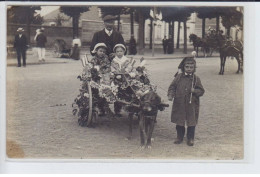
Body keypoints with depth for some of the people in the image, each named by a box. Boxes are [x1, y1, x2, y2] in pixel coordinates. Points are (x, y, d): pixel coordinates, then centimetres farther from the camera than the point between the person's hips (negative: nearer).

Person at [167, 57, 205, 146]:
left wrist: (194, 91, -17)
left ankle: (190, 138, 19)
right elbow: (172, 87, 5)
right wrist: (170, 95, -11)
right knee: (179, 122, 11)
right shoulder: (179, 77, 1)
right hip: (179, 104, 1)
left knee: (191, 122, 5)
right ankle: (180, 136, 28)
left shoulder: (196, 79, -1)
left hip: (191, 105, -1)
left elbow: (201, 91, 2)